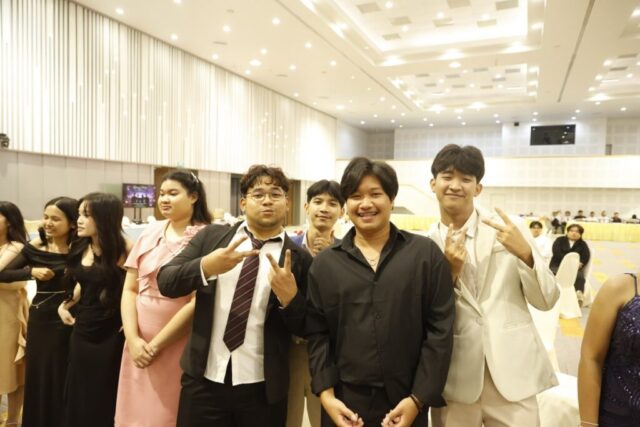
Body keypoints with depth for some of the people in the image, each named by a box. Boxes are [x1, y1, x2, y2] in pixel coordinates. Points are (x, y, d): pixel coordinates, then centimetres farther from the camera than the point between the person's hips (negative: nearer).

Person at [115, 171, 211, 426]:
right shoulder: (149, 234, 6)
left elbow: (198, 301, -14)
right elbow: (130, 289, 6)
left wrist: (156, 345, -11)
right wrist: (133, 339, -6)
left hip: (178, 347, -4)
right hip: (139, 344, 5)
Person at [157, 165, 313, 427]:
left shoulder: (299, 258, -5)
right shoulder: (211, 236, 2)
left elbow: (305, 330, -3)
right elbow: (165, 282, -4)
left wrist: (290, 297, -22)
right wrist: (206, 266, -21)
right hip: (203, 381, 1)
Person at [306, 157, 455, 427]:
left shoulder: (426, 253, -2)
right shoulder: (324, 263, 3)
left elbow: (440, 330, -4)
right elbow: (317, 334, 3)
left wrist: (418, 399, -7)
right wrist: (326, 394, -6)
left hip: (405, 404, -1)